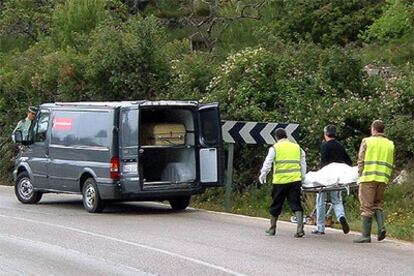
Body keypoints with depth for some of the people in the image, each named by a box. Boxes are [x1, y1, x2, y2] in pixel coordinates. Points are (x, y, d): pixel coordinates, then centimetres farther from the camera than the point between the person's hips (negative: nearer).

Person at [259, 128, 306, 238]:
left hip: (280, 181, -2)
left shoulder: (275, 148, 2)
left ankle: (272, 228, 24)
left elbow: (267, 163, -2)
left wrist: (263, 175, 8)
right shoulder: (297, 147, 14)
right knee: (296, 205, 0)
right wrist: (302, 177, 21)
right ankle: (300, 228, -13)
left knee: (276, 205, 12)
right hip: (295, 180, 2)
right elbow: (303, 164, 16)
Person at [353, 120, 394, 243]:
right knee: (377, 204, 18)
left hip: (368, 178, -4)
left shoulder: (367, 141, -1)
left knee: (367, 206, -1)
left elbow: (360, 161, -3)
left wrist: (360, 175, 5)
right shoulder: (390, 144, 12)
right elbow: (391, 164, 12)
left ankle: (366, 235, -1)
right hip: (382, 179, 4)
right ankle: (381, 226, -3)